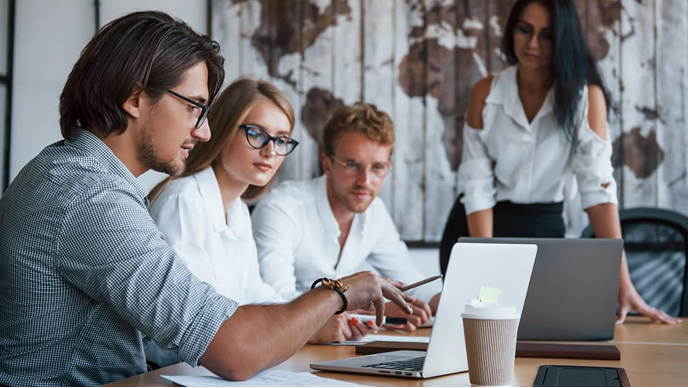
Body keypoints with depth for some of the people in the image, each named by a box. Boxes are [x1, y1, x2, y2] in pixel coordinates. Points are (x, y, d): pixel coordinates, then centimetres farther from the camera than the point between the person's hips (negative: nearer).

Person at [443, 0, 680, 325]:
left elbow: (598, 188, -18)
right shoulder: (485, 93, -9)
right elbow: (477, 186, -14)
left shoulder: (587, 96, -11)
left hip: (544, 227, 0)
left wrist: (624, 284, -26)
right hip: (478, 227, 0)